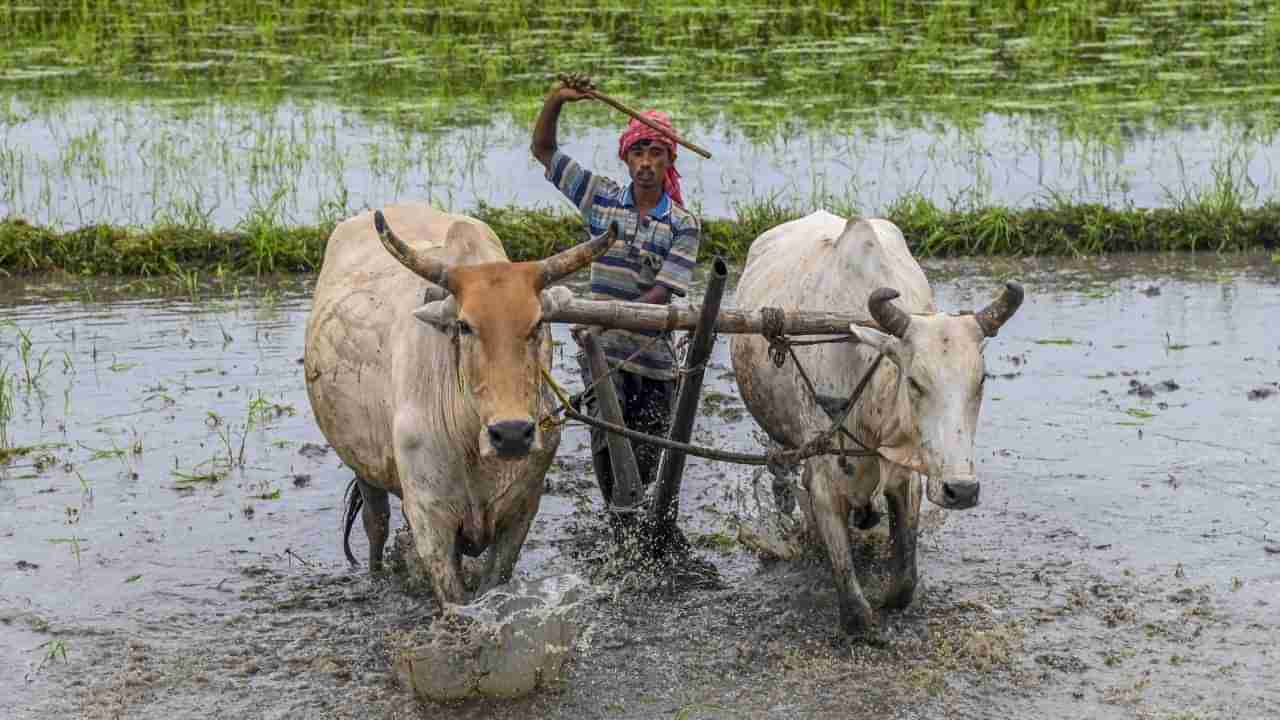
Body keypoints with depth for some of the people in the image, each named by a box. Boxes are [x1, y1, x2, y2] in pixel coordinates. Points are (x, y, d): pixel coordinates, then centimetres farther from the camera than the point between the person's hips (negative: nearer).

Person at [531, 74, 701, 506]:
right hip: (602, 353, 1)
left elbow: (661, 294, -12)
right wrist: (555, 100, -7)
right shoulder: (602, 198, 6)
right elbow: (543, 150, 9)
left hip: (653, 360, 0)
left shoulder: (683, 225, -1)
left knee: (643, 465, 2)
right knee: (609, 441, -16)